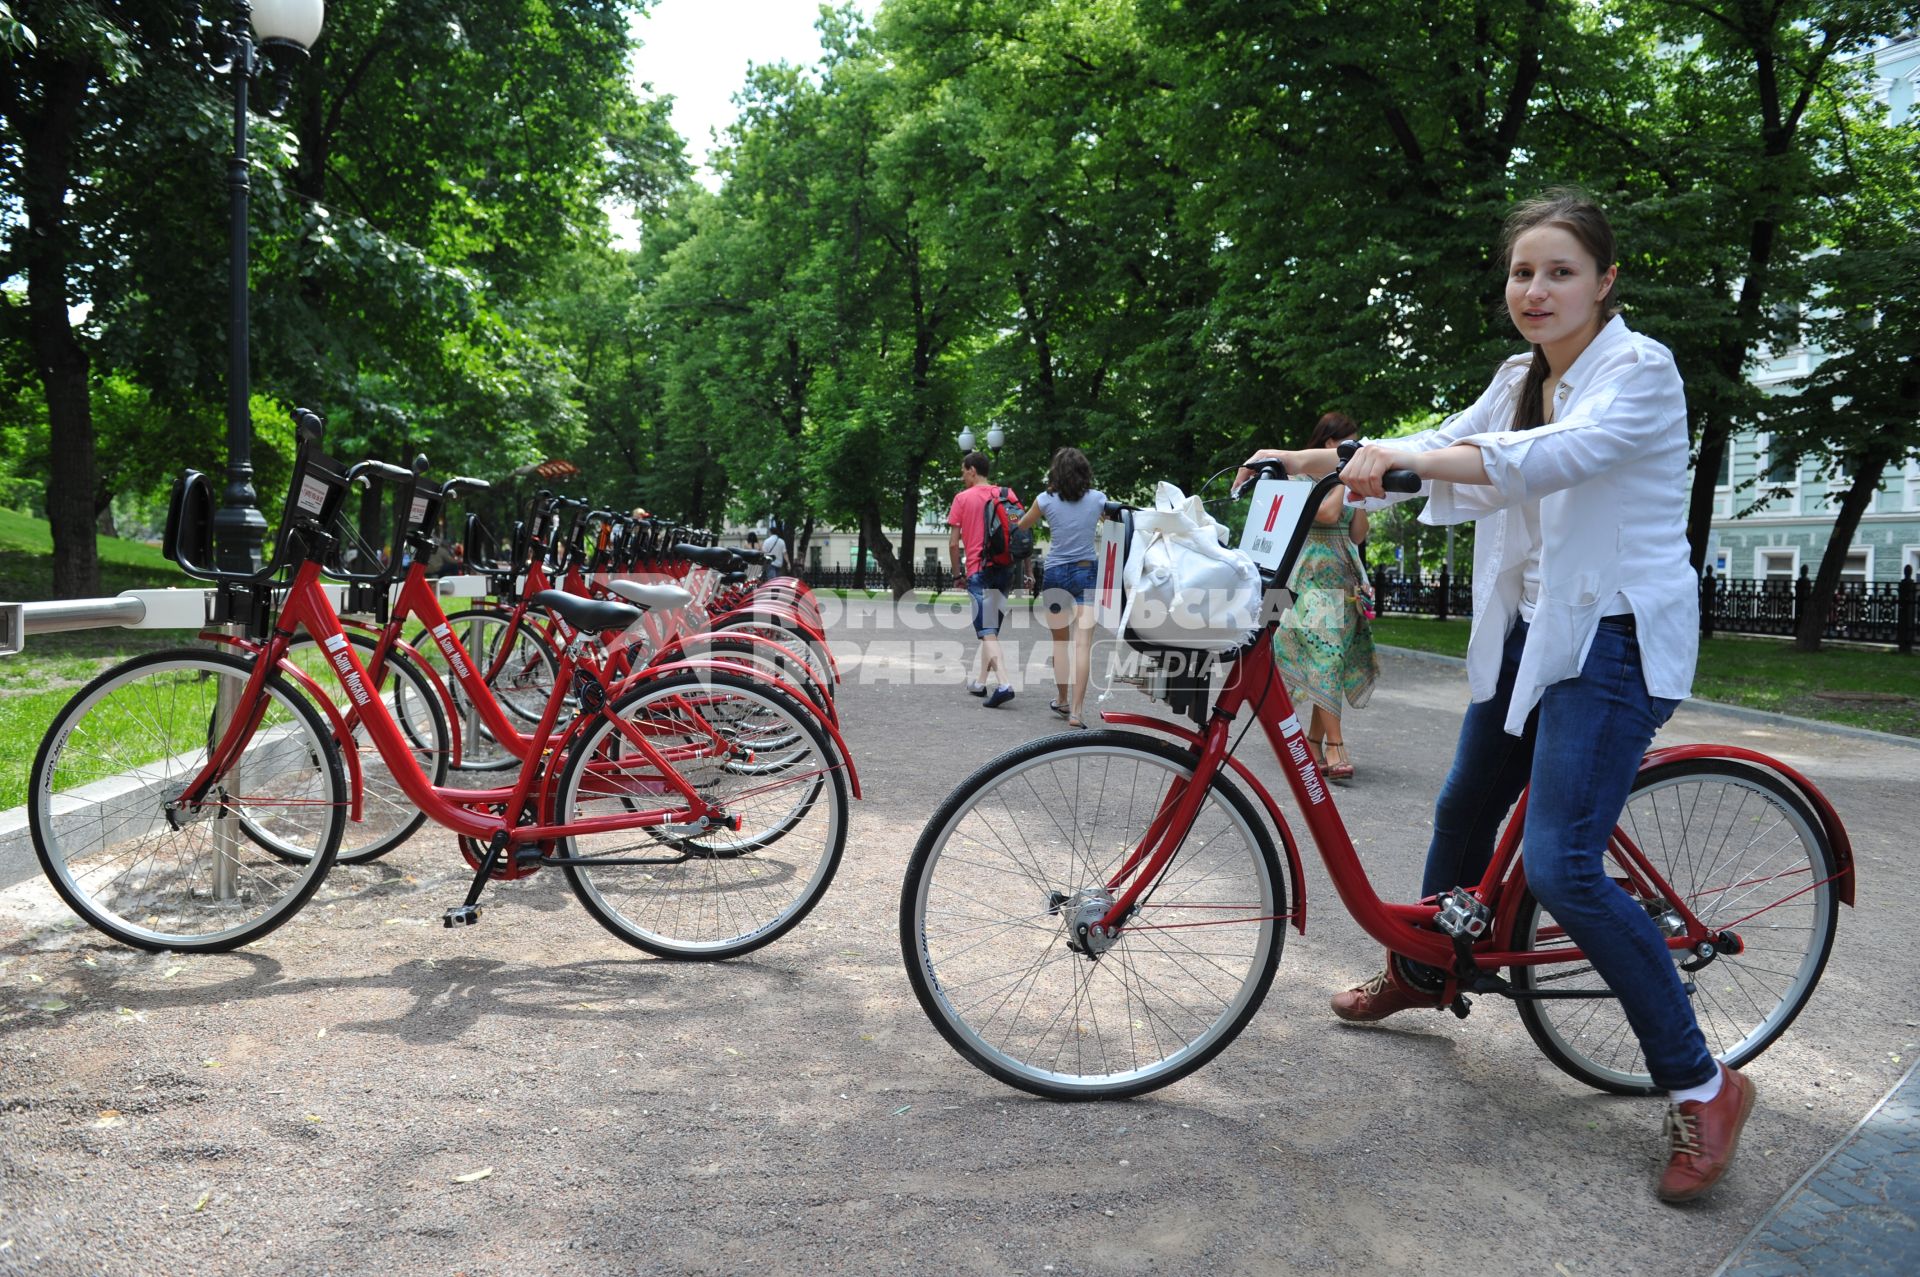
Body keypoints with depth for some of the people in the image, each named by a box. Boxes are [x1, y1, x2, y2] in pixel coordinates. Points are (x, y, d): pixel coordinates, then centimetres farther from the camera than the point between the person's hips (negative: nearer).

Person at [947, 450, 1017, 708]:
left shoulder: (963, 498, -1)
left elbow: (953, 543, -4)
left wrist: (957, 574, 7)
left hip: (979, 571, -5)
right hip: (1005, 569, 5)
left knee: (987, 631, -9)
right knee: (991, 628, 16)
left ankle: (1004, 684, -25)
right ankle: (979, 681, 22)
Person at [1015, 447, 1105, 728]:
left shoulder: (1046, 500, -3)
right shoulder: (1097, 498, 0)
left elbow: (1022, 524, 15)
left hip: (1056, 574, 0)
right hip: (1087, 572, 0)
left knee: (1060, 641, 16)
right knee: (1083, 644, -5)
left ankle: (1062, 701, 27)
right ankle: (1076, 711, -11)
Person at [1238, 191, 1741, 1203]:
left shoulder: (1639, 370, -13)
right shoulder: (1520, 380, 11)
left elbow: (1554, 456, -31)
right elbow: (1446, 451, 14)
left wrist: (1402, 456, -40)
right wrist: (1314, 460, 2)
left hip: (1612, 638, -8)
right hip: (1528, 627, 8)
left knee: (1560, 867, -17)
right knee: (1465, 808, 19)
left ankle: (1700, 1086, -2)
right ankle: (1421, 970, 44)